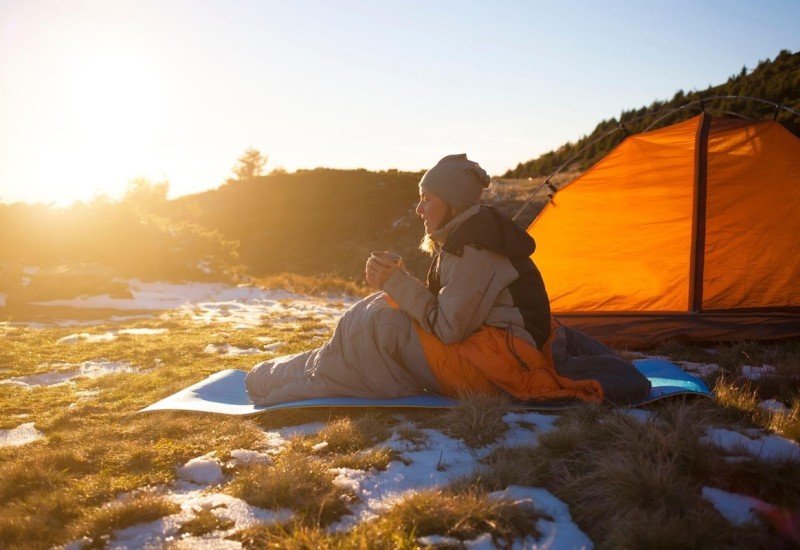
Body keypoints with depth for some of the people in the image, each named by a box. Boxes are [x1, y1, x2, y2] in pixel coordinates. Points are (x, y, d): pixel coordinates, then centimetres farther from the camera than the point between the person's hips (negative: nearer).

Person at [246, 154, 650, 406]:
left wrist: (396, 283, -15)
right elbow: (446, 313, 13)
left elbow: (447, 328, -20)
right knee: (381, 314, 7)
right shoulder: (470, 235, 12)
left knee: (378, 321, -16)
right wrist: (395, 284, 2)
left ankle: (280, 385, -3)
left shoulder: (472, 247, -20)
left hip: (494, 365, -10)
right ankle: (286, 374, 10)